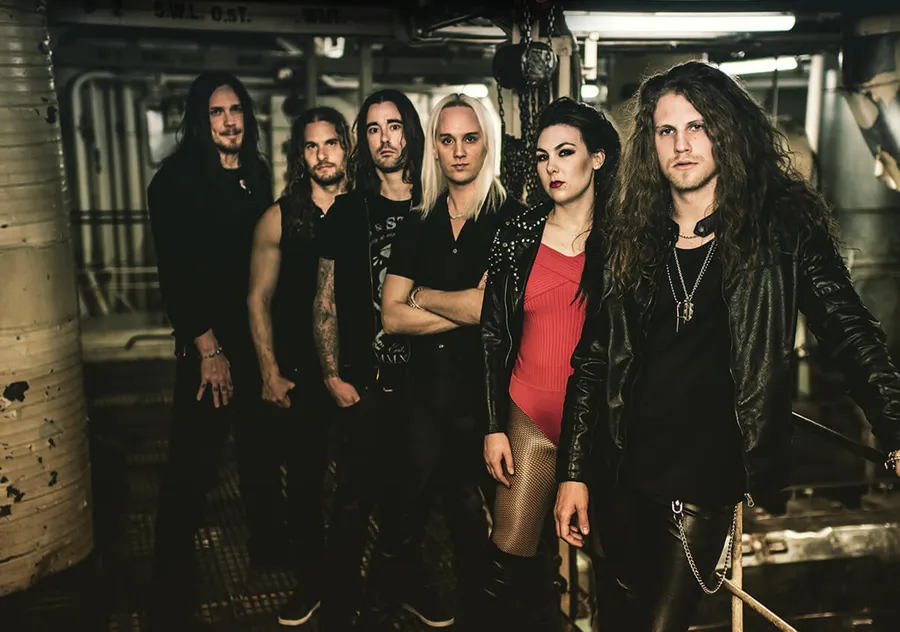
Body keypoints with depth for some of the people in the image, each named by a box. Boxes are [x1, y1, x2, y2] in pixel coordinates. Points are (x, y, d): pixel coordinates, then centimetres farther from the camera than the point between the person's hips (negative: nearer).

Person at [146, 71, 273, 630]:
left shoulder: (257, 175, 9)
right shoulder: (176, 181, -8)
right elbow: (175, 275, -11)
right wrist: (208, 348, -14)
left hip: (259, 337, 5)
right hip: (207, 343, -5)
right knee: (193, 464, -4)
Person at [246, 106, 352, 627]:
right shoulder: (280, 218, 2)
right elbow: (260, 299, 3)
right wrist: (271, 373, -3)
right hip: (299, 374, 1)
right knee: (302, 480, 7)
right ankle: (312, 580, 27)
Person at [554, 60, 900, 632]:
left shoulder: (782, 226, -3)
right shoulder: (629, 239, 4)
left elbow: (850, 332, -6)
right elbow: (592, 360, 6)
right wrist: (574, 472, 3)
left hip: (708, 480, -3)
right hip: (623, 475, 3)